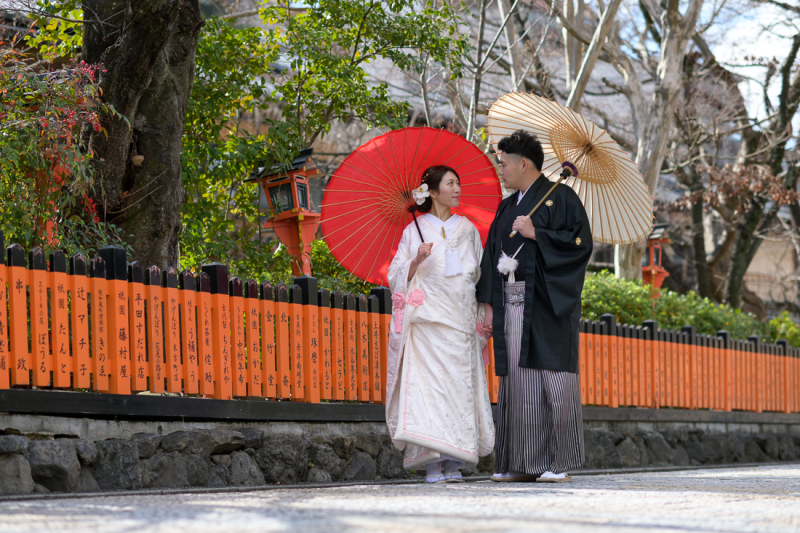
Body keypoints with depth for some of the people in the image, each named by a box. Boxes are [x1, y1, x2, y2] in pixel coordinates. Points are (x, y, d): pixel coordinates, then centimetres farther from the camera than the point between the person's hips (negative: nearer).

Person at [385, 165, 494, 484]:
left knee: (459, 385, -5)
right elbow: (397, 276, 5)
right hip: (427, 320, -3)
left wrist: (482, 315, 9)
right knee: (428, 383, -13)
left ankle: (453, 463, -3)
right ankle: (432, 463, -14)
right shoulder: (415, 230, 8)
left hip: (461, 320, 3)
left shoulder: (468, 229, 16)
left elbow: (481, 275, 20)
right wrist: (417, 260, -13)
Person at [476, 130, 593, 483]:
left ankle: (559, 464, -5)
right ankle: (522, 464, 7)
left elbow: (580, 241, -11)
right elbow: (493, 255, 17)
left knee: (552, 380, -8)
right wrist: (488, 305, 9)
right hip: (512, 304, 7)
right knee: (516, 381, 4)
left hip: (546, 304, -7)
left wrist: (535, 234, -13)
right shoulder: (507, 207, 19)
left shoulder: (560, 198, -1)